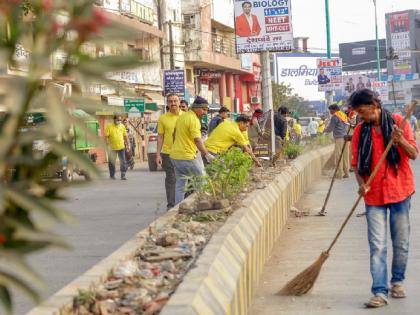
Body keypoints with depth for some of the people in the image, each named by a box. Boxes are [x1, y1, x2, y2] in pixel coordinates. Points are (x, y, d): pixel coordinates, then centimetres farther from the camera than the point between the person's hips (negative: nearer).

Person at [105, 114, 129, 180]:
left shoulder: (122, 126, 6)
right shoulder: (109, 127, -6)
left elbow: (125, 136, 13)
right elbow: (106, 137, -8)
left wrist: (127, 144, 12)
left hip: (121, 147, 3)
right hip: (112, 148, -3)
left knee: (123, 162, -1)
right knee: (112, 162, 7)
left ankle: (123, 175, 4)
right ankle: (112, 175, 19)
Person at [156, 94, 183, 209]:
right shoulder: (163, 118, 1)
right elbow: (160, 137, 3)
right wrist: (158, 154, -2)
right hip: (168, 153, -1)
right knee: (171, 179, 3)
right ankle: (171, 205, 9)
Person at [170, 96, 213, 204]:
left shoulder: (181, 117, 12)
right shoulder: (194, 120, -16)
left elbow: (174, 134, 23)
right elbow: (197, 140, -27)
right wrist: (207, 155, -33)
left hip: (175, 155, 9)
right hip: (188, 156, -9)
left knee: (180, 184, 10)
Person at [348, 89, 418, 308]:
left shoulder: (398, 122, -3)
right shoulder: (360, 130, 2)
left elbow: (414, 154, -4)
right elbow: (357, 163, 5)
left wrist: (400, 140, -23)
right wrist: (361, 183, -13)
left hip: (399, 191, -1)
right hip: (374, 195, 1)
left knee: (401, 243, 10)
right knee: (377, 246, -5)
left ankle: (397, 281, 29)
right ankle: (380, 292, -5)